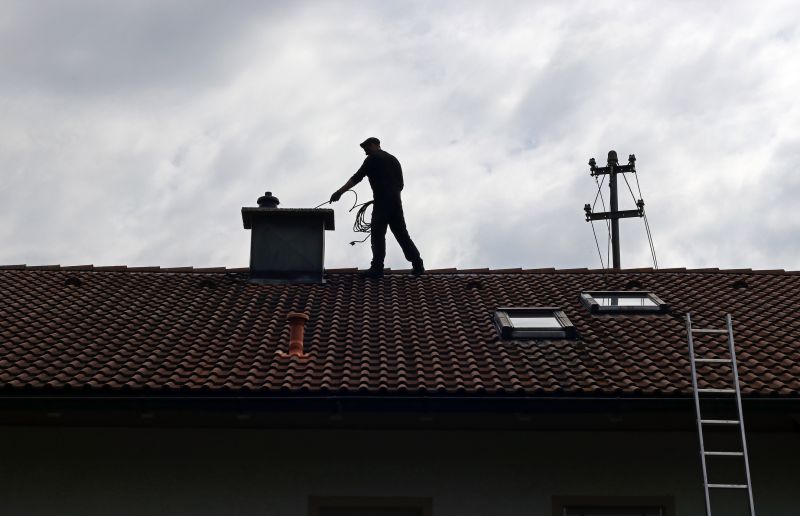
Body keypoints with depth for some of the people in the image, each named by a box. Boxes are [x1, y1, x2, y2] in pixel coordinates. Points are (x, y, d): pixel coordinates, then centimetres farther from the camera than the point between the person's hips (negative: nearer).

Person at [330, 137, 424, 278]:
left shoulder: (373, 158, 0)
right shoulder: (393, 159, 22)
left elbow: (357, 177, -10)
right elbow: (400, 184, 21)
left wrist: (340, 192, -13)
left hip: (382, 203, -7)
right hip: (396, 202, 7)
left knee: (378, 235, -4)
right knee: (402, 234, 10)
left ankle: (377, 268, -6)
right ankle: (417, 265, 7)